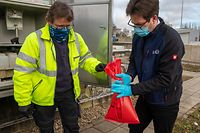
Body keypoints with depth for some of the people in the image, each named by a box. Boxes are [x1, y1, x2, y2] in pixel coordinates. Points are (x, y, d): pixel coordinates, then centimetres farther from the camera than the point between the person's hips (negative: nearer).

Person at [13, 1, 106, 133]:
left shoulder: (76, 38, -4)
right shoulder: (34, 40, -18)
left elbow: (85, 58, 9)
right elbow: (22, 72, -15)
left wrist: (95, 66, -13)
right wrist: (24, 101, -12)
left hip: (69, 93, 3)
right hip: (44, 96, -2)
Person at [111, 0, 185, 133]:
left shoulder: (171, 40, -25)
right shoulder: (138, 36, -6)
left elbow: (164, 78, -26)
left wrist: (132, 89, -28)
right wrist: (129, 75, -16)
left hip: (165, 102, -5)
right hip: (145, 96, 6)